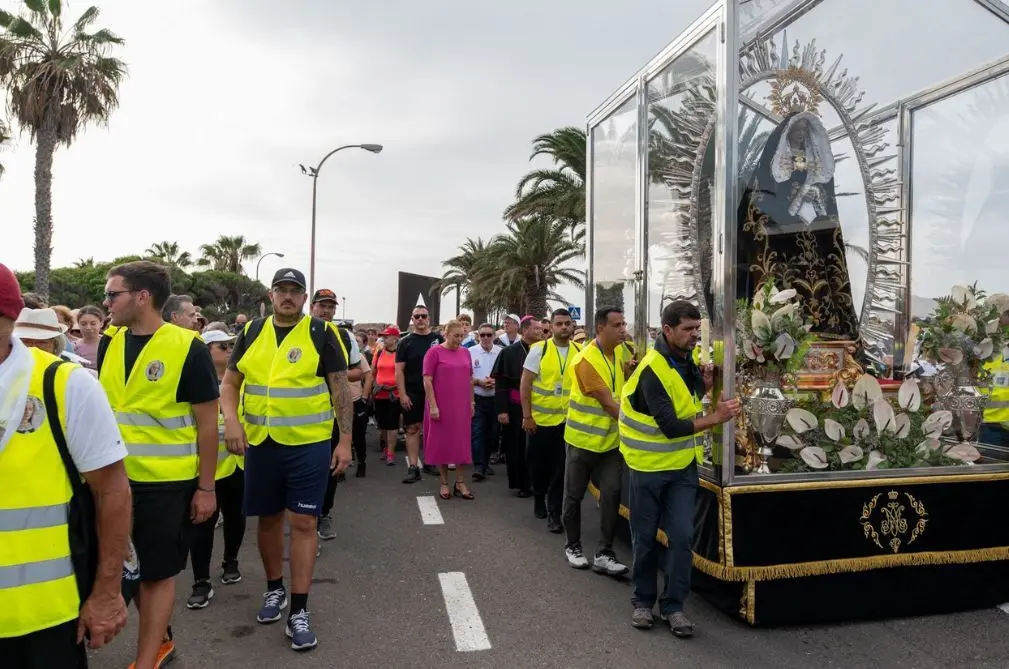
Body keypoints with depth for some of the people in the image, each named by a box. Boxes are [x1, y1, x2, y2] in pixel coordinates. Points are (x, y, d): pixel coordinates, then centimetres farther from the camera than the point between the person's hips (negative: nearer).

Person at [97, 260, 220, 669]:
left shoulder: (188, 348, -14)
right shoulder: (109, 343, 2)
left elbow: (207, 423, -10)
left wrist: (206, 487, -10)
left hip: (167, 482, -6)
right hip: (115, 477, 6)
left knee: (157, 573, 6)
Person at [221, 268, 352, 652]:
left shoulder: (321, 334, -4)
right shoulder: (252, 333, 6)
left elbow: (341, 389, -4)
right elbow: (230, 383, 9)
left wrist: (345, 440, -8)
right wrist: (232, 421, -10)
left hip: (309, 445, -3)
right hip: (260, 444, 4)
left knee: (304, 522, -1)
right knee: (268, 519, 15)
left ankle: (299, 611, 9)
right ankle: (274, 589, 37)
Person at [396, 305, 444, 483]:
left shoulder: (438, 339, 5)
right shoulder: (406, 342, 2)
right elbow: (399, 370, -1)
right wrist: (402, 394, -9)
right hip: (412, 393, -1)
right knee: (413, 428, -1)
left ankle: (430, 461, 23)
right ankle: (413, 467, 0)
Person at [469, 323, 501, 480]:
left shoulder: (501, 353, 2)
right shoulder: (471, 352, -2)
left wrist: (497, 382, -12)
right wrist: (479, 382, -14)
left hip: (495, 399, 2)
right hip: (477, 399, -2)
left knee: (492, 433, 10)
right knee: (477, 432, -8)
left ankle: (485, 463, 25)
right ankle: (478, 466, -9)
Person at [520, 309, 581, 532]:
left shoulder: (580, 352, 0)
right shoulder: (539, 349, -7)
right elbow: (525, 384, -6)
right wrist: (526, 416, -10)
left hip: (567, 420, 1)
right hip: (540, 418, -1)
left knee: (560, 468, 2)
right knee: (539, 463, 14)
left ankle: (554, 512, 12)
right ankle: (539, 498, 39)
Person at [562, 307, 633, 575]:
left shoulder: (621, 351, 1)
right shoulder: (586, 360, -21)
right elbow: (608, 402, -24)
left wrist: (630, 368, -3)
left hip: (611, 439, 5)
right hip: (584, 439, -5)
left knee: (612, 494, -1)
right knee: (575, 495, 10)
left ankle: (604, 554, 8)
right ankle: (573, 545, 28)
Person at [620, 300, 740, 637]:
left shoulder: (688, 359, 2)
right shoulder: (652, 370, -22)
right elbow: (670, 426, -26)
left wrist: (704, 386, -4)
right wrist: (716, 417, -26)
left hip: (683, 465, 6)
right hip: (650, 465, -5)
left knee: (682, 536, 2)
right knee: (645, 537, 9)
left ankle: (673, 605, 16)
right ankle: (643, 601, 26)